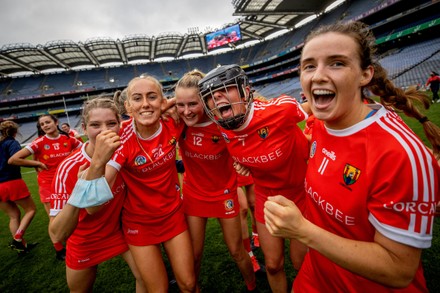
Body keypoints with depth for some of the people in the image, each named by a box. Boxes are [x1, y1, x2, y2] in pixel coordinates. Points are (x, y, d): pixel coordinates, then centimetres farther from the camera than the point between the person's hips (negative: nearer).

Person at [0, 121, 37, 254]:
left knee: (14, 215, 15)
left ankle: (22, 245, 16)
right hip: (13, 183, -7)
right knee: (31, 209, 9)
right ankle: (17, 238, -9)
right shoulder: (11, 142, -6)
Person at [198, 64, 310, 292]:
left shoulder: (281, 109, -31)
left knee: (302, 264, 13)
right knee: (273, 265, 14)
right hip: (266, 198, 3)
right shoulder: (223, 131, -18)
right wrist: (241, 163, -5)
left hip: (302, 194, -2)